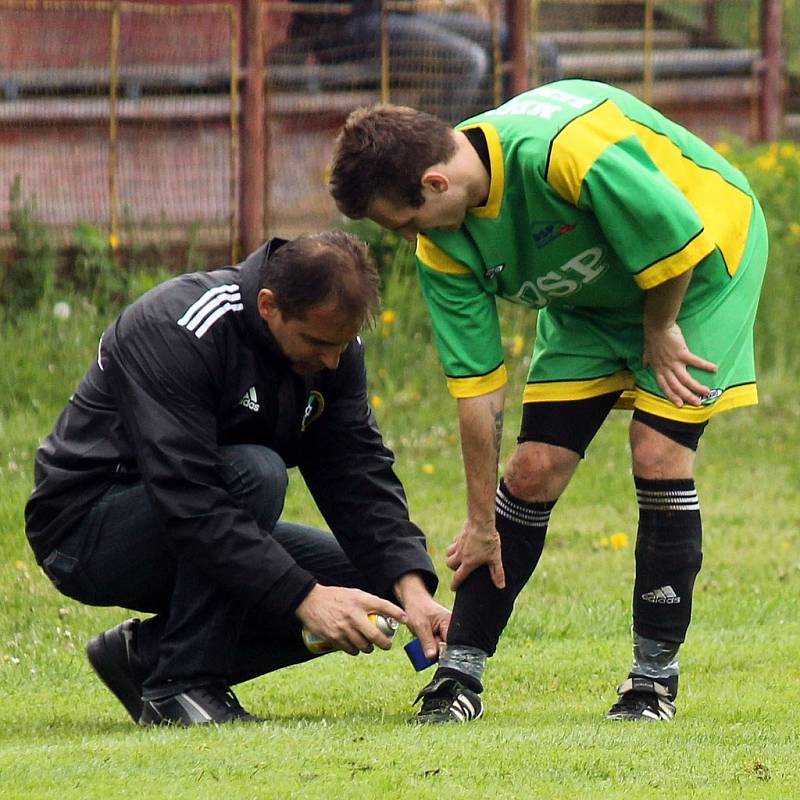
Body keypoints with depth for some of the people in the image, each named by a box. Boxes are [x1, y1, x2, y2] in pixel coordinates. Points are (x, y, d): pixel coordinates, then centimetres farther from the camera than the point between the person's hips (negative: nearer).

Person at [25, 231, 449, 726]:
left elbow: (363, 477, -8)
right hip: (86, 533, -8)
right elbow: (187, 501, -36)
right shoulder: (175, 332, -29)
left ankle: (147, 652, 0)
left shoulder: (332, 342, -5)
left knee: (374, 587, -8)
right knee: (255, 473, -33)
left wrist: (411, 587, -24)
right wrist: (304, 597, -41)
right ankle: (180, 685, -23)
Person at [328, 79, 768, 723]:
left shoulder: (566, 150, -40)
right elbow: (477, 388, -10)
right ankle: (460, 671, 3)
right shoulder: (444, 244, -17)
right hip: (589, 300, 6)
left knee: (659, 454, -16)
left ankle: (656, 678, -3)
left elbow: (681, 237, -32)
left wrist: (659, 330, -15)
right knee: (535, 468, -3)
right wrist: (481, 523, -7)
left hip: (700, 265, -6)